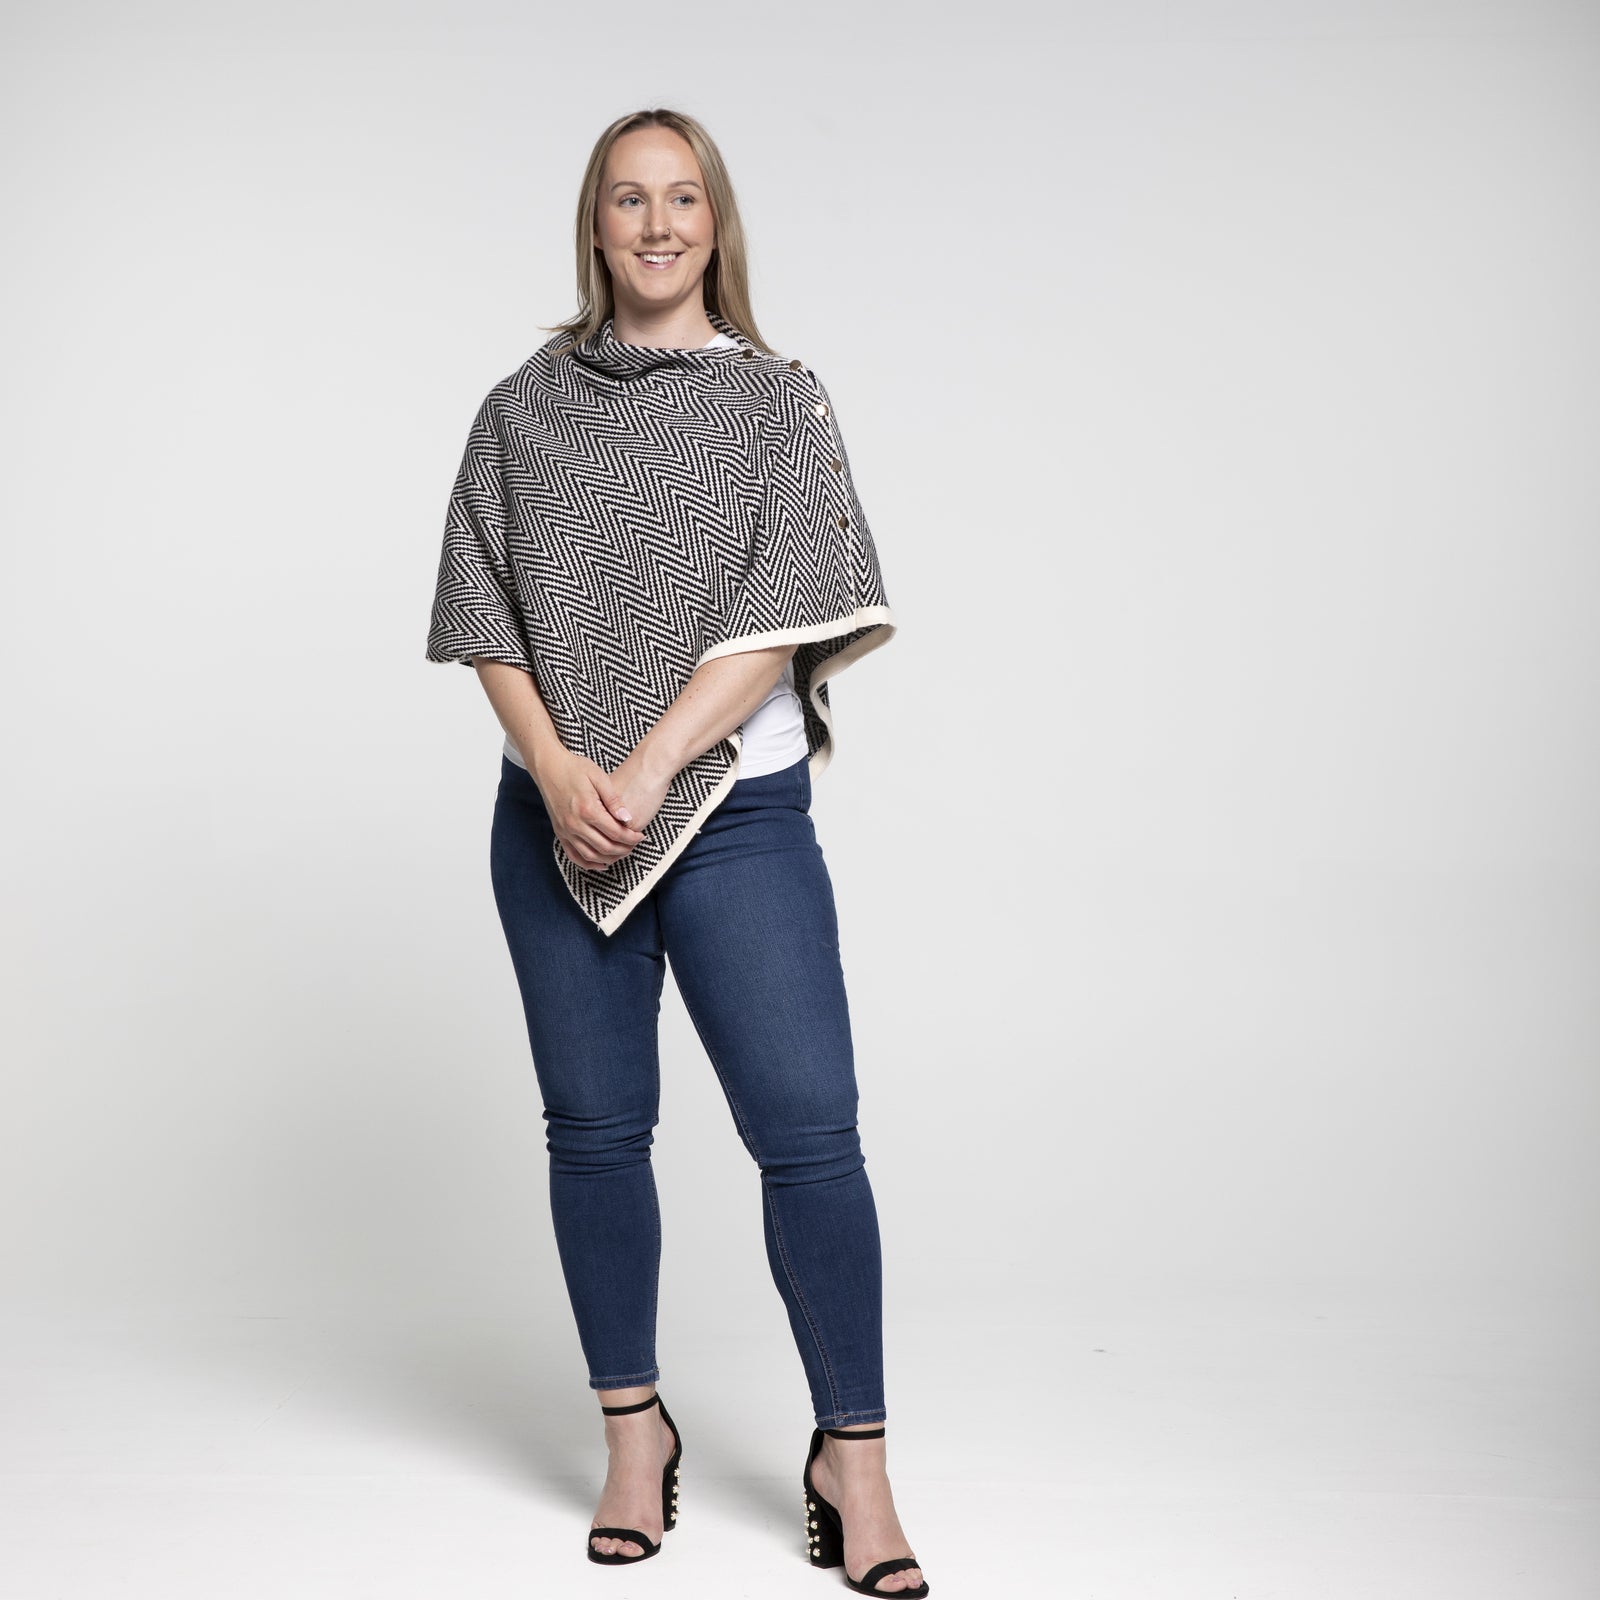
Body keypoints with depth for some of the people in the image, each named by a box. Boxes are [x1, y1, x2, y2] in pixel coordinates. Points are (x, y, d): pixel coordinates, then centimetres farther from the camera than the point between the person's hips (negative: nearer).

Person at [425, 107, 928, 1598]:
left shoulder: (777, 401, 4)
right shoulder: (523, 409, 10)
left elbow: (781, 614, -7)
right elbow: (488, 616, 5)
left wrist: (647, 767, -15)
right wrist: (558, 767, -11)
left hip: (734, 811, -2)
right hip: (556, 823, 2)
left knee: (807, 1129, -7)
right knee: (595, 1127, 8)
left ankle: (853, 1459, 4)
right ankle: (634, 1429, 23)